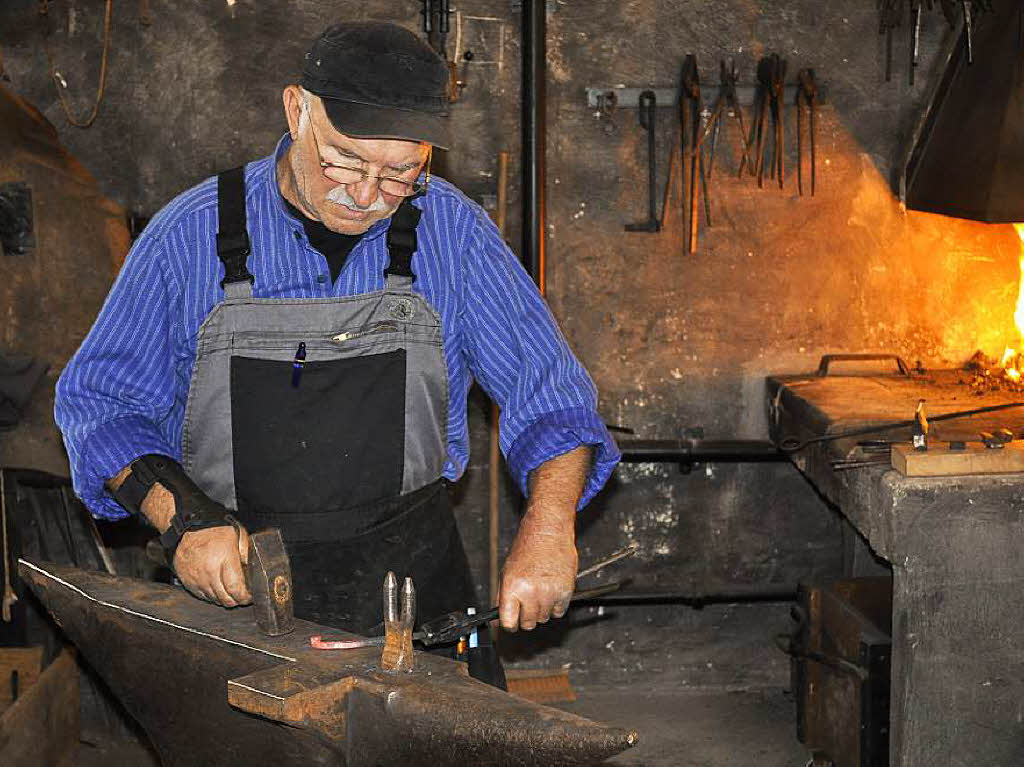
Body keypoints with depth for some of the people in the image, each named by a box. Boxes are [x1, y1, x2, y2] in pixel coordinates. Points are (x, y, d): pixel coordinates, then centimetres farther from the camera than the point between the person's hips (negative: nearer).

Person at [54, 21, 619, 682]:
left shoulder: (453, 231, 1)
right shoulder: (193, 233, -2)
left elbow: (549, 394, 3)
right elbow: (100, 401, 4)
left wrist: (548, 528, -15)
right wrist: (182, 517, -12)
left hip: (409, 578, 1)